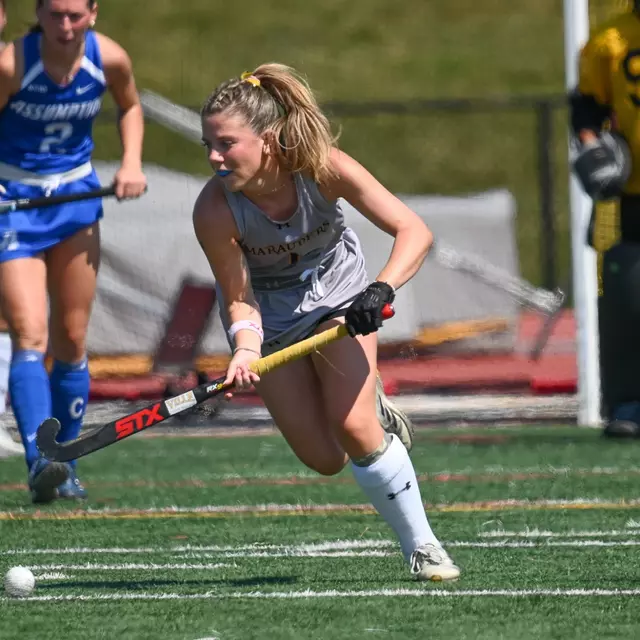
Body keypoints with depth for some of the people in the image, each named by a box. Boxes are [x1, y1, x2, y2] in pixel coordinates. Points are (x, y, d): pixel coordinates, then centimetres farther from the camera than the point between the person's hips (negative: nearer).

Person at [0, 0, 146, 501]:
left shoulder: (110, 59, -9)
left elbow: (130, 106, 13)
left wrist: (132, 163, -2)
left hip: (75, 197, 4)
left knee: (71, 341, 7)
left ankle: (65, 465, 19)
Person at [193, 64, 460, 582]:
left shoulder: (323, 169, -31)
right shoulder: (214, 211, -31)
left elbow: (414, 232, -30)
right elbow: (240, 301, -21)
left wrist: (382, 290, -46)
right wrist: (245, 350, -41)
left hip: (338, 292, -1)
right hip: (270, 314, 1)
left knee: (354, 428, -19)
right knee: (324, 459, -6)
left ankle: (422, 544, 0)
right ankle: (374, 409, 28)